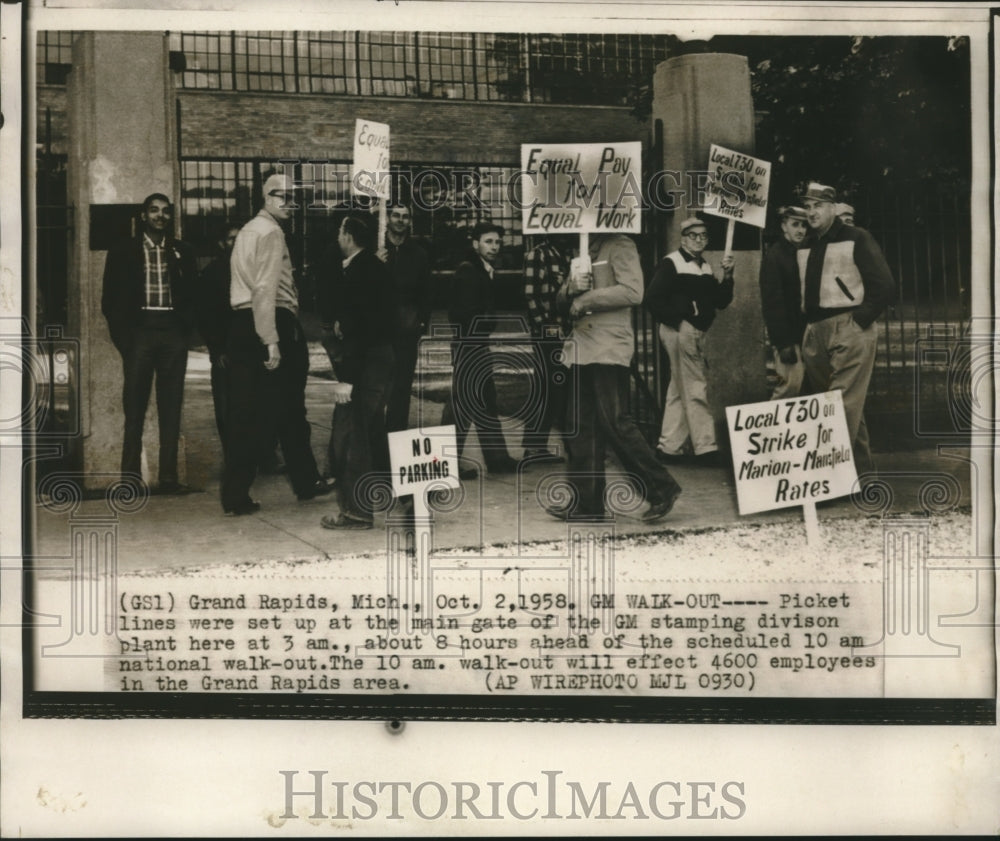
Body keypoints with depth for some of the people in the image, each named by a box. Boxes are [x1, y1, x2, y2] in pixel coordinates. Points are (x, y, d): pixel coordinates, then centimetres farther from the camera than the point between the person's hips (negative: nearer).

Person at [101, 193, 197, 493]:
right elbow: (110, 299, 5)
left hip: (173, 333, 2)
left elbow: (192, 295, 14)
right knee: (134, 408, -4)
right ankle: (130, 477, -2)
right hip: (139, 331, -2)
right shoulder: (123, 251, 7)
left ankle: (168, 477, 4)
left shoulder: (182, 253, 14)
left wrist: (186, 328, 0)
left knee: (171, 409, 2)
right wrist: (123, 337, -4)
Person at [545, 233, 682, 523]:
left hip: (609, 349, -8)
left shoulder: (620, 247, -4)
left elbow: (632, 292, -18)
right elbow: (562, 299, 22)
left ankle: (661, 489, 0)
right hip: (582, 349, 8)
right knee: (583, 425, 6)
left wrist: (585, 299, -14)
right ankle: (587, 502, 10)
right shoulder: (585, 251, 22)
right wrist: (572, 287, -1)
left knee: (615, 422, -11)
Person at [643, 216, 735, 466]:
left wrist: (726, 276, -4)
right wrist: (678, 321, -18)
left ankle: (669, 448, 18)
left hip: (696, 333, 9)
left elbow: (721, 302, 10)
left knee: (679, 391, 12)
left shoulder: (705, 268, 16)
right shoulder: (671, 263, -8)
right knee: (695, 390, -7)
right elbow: (653, 299, -16)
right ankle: (705, 448, -4)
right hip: (680, 332, -9)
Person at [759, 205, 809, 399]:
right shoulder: (774, 256, -8)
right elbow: (772, 302, -14)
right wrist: (783, 343, -20)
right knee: (791, 384, -13)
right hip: (787, 337, -7)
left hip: (804, 333, 7)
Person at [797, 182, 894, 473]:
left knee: (844, 403, -13)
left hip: (849, 330, -7)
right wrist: (806, 329, 12)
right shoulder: (805, 248, 16)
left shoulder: (856, 239, -2)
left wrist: (859, 320, -12)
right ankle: (861, 465, 20)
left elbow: (885, 286, -7)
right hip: (815, 334, 7)